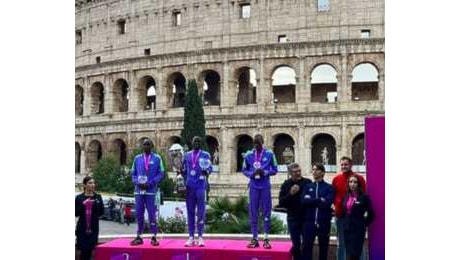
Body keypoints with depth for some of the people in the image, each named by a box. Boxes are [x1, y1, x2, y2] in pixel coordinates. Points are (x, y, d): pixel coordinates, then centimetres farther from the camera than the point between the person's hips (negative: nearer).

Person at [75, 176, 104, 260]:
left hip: (94, 227, 2)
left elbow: (101, 212, 6)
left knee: (90, 248, 2)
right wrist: (83, 205, -16)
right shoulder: (79, 198, 1)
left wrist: (96, 203, -8)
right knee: (83, 249, -5)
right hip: (82, 227, -2)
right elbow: (76, 213, -3)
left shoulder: (98, 197, 7)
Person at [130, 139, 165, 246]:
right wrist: (138, 183, -6)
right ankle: (139, 237, 12)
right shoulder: (137, 158, 11)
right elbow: (133, 173, 13)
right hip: (139, 190, 3)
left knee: (152, 214, -2)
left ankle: (154, 237, 4)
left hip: (151, 191, -3)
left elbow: (161, 173, 0)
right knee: (139, 214, 5)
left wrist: (150, 183, -10)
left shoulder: (157, 158, 4)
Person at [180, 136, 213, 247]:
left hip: (201, 186, -3)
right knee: (190, 212, 5)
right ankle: (191, 237, 9)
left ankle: (200, 237, 0)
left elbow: (210, 168, -3)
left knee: (201, 212, -4)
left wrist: (206, 171, -26)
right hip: (189, 187, 3)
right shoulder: (187, 155, 15)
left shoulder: (205, 155, 5)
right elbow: (184, 171, 17)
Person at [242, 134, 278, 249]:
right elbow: (244, 170, 10)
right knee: (253, 213, 3)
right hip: (253, 187, 2)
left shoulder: (269, 154, -1)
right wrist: (251, 174, -10)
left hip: (265, 187, -2)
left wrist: (265, 172, -15)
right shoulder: (248, 155, 4)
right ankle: (255, 238, 9)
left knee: (266, 212, 1)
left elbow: (275, 170, 3)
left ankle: (266, 239, 6)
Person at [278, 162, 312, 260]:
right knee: (296, 245, 5)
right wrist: (290, 194, -17)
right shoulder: (286, 185, 2)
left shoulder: (308, 182, -3)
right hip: (293, 219, 1)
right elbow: (281, 203, -3)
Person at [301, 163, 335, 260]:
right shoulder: (307, 186, 10)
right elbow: (303, 201, -6)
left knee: (323, 247, 9)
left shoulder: (329, 187, 2)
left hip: (324, 222, -1)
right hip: (309, 221, 1)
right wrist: (319, 200, -12)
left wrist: (311, 201, -7)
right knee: (307, 246, -1)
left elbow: (327, 203, -14)